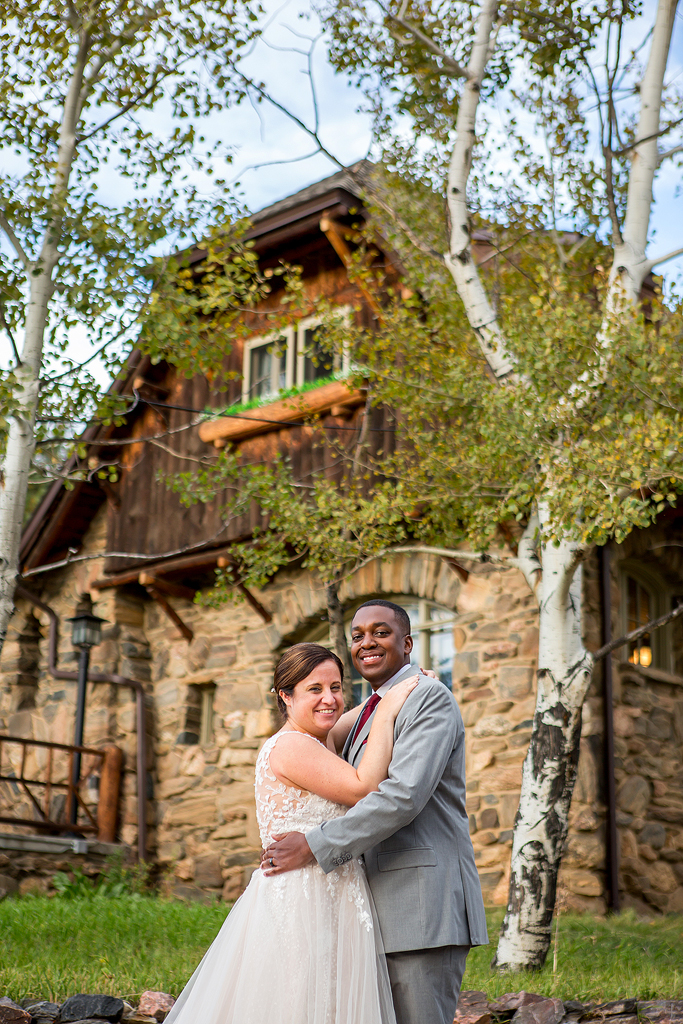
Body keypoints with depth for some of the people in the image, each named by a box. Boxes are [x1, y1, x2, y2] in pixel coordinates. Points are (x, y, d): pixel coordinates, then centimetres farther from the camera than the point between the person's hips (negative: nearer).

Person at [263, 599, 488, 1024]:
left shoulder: (430, 698, -8)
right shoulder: (370, 712, 20)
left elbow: (405, 795, -20)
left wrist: (315, 845, -19)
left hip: (424, 904, -9)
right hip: (383, 909, 9)